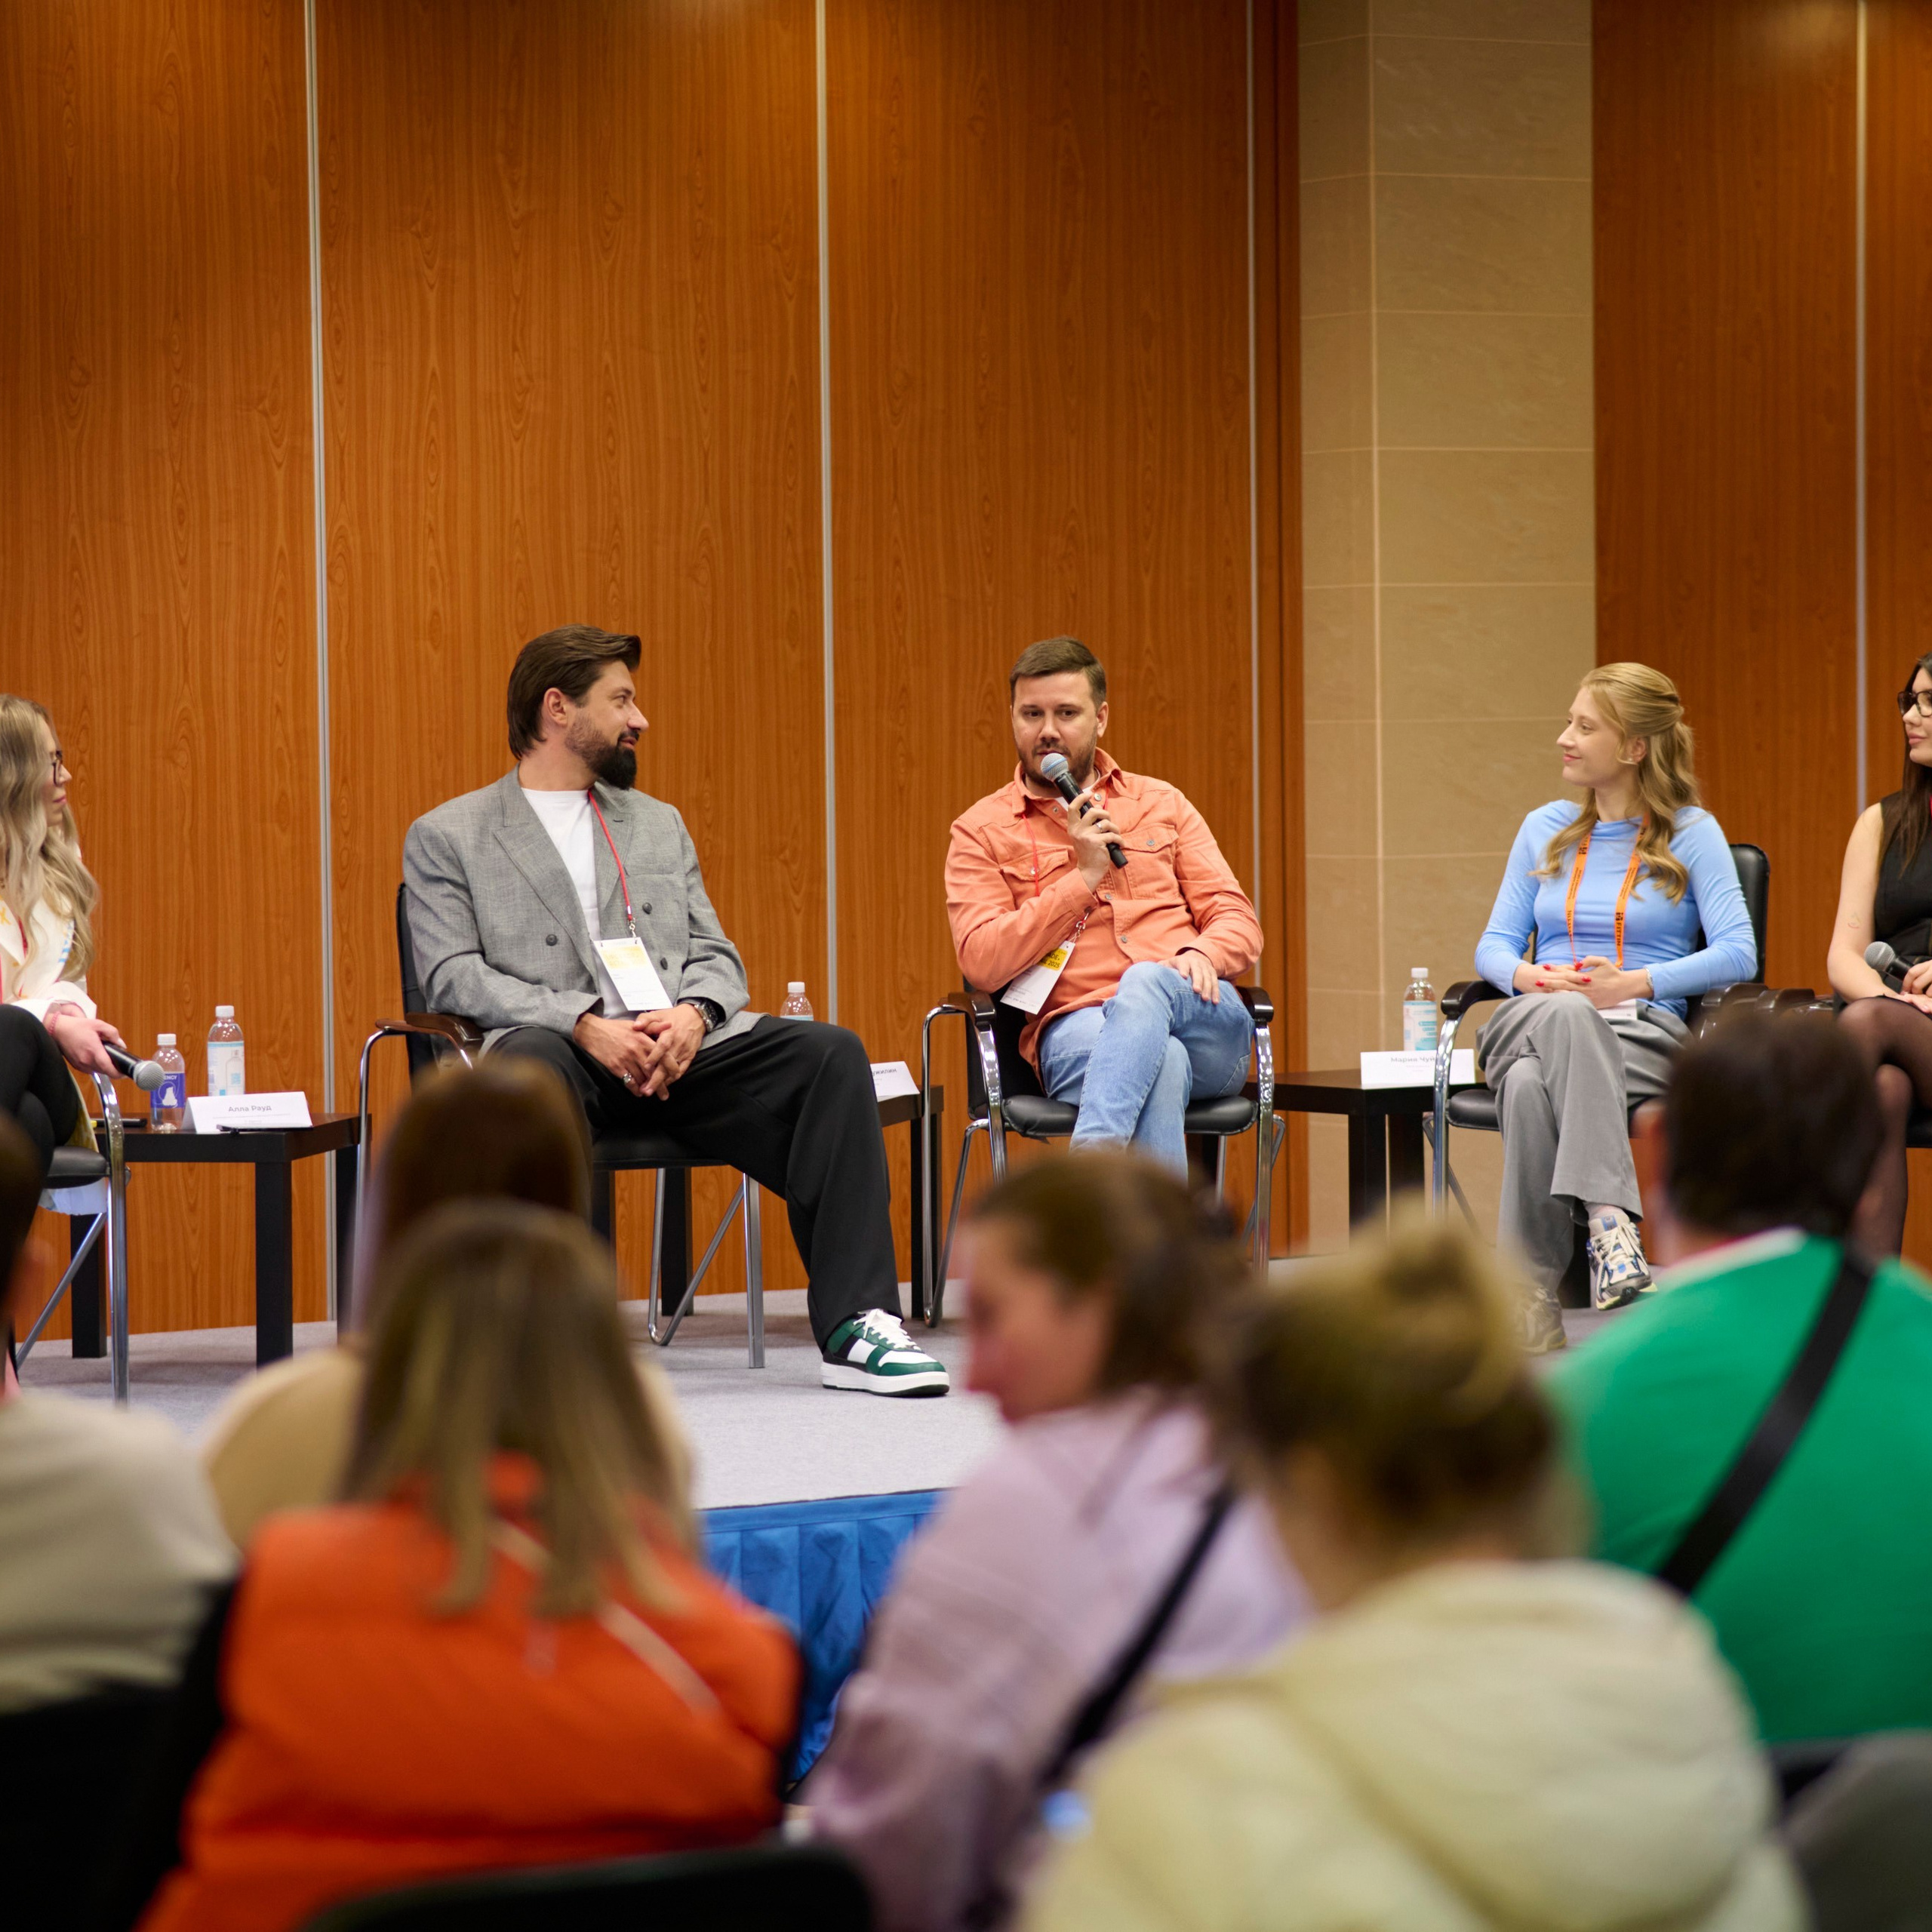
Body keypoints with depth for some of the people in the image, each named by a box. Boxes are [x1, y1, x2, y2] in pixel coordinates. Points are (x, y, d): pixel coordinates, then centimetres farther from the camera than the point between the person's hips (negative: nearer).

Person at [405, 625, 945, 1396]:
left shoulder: (659, 825, 28)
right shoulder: (446, 838, 12)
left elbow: (716, 956, 19)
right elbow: (455, 977, -1)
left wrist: (691, 1014, -7)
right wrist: (586, 1025, -17)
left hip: (679, 1050, 4)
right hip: (558, 1052, -4)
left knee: (831, 1054, -21)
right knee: (529, 1061, -40)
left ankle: (853, 1330, -27)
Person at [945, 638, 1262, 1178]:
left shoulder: (1162, 805, 23)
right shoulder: (981, 832, 13)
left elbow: (1238, 921, 16)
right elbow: (981, 964, -2)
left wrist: (1202, 954, -9)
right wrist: (1084, 876, -6)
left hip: (1206, 1019, 2)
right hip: (1075, 1026, -2)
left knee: (1145, 983, -37)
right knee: (1161, 1062, -38)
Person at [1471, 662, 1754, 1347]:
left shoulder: (1691, 832, 7)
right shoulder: (1545, 828, 20)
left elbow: (1737, 954, -5)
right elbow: (1494, 945, 16)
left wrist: (1636, 982, -17)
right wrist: (1528, 975, -8)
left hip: (1641, 1033, -3)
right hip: (1534, 1022, 3)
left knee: (1535, 1086, -39)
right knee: (1528, 1084, -39)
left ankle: (1530, 1286, -45)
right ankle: (1609, 1217, -51)